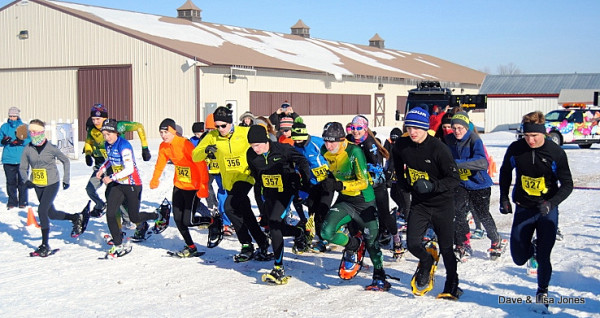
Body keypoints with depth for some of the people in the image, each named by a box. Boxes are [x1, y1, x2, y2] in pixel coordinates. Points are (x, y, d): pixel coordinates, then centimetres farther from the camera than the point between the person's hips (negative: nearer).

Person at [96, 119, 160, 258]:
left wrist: (111, 177, -29)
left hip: (132, 185, -7)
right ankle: (118, 245, 2)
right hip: (118, 185, 7)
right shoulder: (108, 145, 3)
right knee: (110, 214, -7)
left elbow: (129, 169, -28)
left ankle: (156, 216, 34)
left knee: (134, 218, 3)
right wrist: (102, 168, 9)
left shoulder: (124, 146, -22)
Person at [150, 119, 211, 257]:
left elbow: (201, 163, -24)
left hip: (193, 186, -7)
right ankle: (190, 247, 19)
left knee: (188, 221, -9)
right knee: (178, 219, 5)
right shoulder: (163, 146, 0)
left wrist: (204, 186, -29)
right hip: (178, 185, 7)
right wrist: (155, 179, 30)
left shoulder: (185, 144, -22)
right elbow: (160, 163, 19)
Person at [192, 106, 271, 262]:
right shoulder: (212, 137, -1)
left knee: (230, 207, -23)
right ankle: (262, 243, 26)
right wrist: (205, 151, -23)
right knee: (245, 212, 11)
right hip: (228, 181, 5)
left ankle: (247, 246, -13)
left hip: (245, 176, -5)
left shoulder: (245, 133, -9)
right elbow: (195, 156, 0)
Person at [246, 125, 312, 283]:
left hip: (286, 191, -6)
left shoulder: (282, 149, -20)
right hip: (269, 193, 6)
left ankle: (279, 269, -15)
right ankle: (298, 233, 40)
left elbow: (302, 162, -7)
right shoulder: (251, 154, -6)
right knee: (274, 226, 7)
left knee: (274, 224, -19)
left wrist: (305, 182, -7)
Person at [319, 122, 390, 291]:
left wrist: (339, 185, -34)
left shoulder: (354, 151, -23)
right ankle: (353, 245, 14)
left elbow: (363, 182, -25)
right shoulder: (325, 153, -4)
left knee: (372, 241, 3)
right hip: (344, 201, 5)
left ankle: (379, 277, 24)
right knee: (327, 232, -15)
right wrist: (327, 182, 3)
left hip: (364, 202, -5)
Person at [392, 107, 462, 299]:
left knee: (446, 248, 3)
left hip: (442, 204, -3)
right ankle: (426, 262, 25)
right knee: (412, 243, -10)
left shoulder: (438, 148, -20)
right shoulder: (401, 145, -5)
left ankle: (451, 286, 24)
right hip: (419, 203, 3)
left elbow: (454, 179, -19)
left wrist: (432, 186, -33)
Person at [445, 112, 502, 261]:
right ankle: (463, 246, 1)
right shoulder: (449, 140, -5)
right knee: (458, 213, -12)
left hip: (479, 184, -4)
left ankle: (496, 243, 33)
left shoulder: (474, 140, -22)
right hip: (460, 183, 4)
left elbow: (482, 163, -37)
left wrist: (458, 163, -44)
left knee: (483, 215, 8)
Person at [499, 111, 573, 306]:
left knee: (543, 257, -3)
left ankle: (542, 290, 25)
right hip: (523, 209, 2)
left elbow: (567, 185, -7)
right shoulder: (515, 149, -8)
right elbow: (505, 172, 12)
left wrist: (551, 203, -22)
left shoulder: (556, 153, -13)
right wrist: (504, 198, 7)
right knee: (519, 258, 3)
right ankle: (533, 250, 39)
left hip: (547, 211, -2)